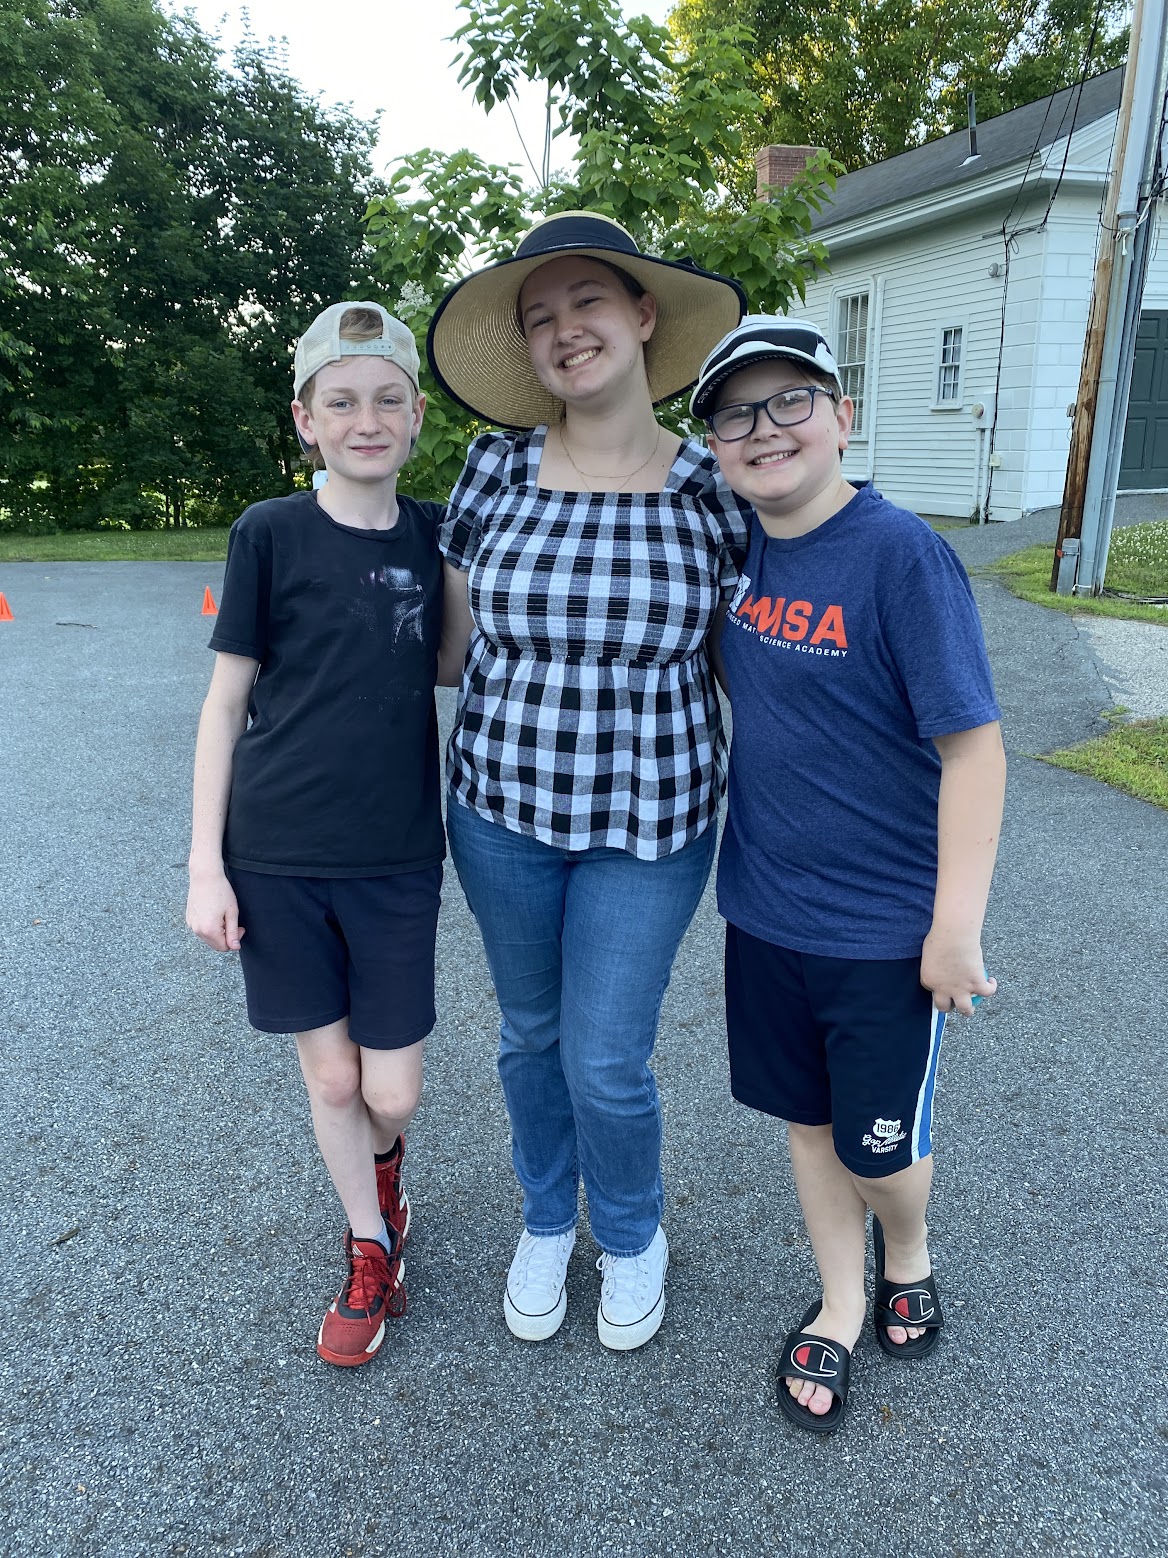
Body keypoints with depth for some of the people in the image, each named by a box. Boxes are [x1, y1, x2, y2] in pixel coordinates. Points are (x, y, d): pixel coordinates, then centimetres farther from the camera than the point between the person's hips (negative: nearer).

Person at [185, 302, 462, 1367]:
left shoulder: (436, 536, 2)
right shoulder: (271, 534, -5)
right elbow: (227, 701, -2)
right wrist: (206, 866, -4)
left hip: (397, 856, 2)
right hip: (275, 854, -1)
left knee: (393, 1090, 5)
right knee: (330, 1073, 10)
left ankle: (382, 1163, 42)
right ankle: (372, 1252, 36)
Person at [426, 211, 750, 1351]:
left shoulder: (710, 489, -8)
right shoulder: (495, 470, -5)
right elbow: (455, 642, 5)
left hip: (650, 825, -2)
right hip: (502, 808, 2)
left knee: (607, 1061, 4)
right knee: (531, 1033, 18)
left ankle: (632, 1237, 38)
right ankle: (545, 1222, 47)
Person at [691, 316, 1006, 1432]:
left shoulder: (899, 553, -18)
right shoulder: (741, 550, -1)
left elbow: (972, 744, -17)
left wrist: (957, 927, -17)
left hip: (884, 930, -5)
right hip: (765, 909, 5)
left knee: (878, 1145, 12)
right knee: (806, 1119, 19)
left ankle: (907, 1256, 46)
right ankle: (840, 1304, 42)